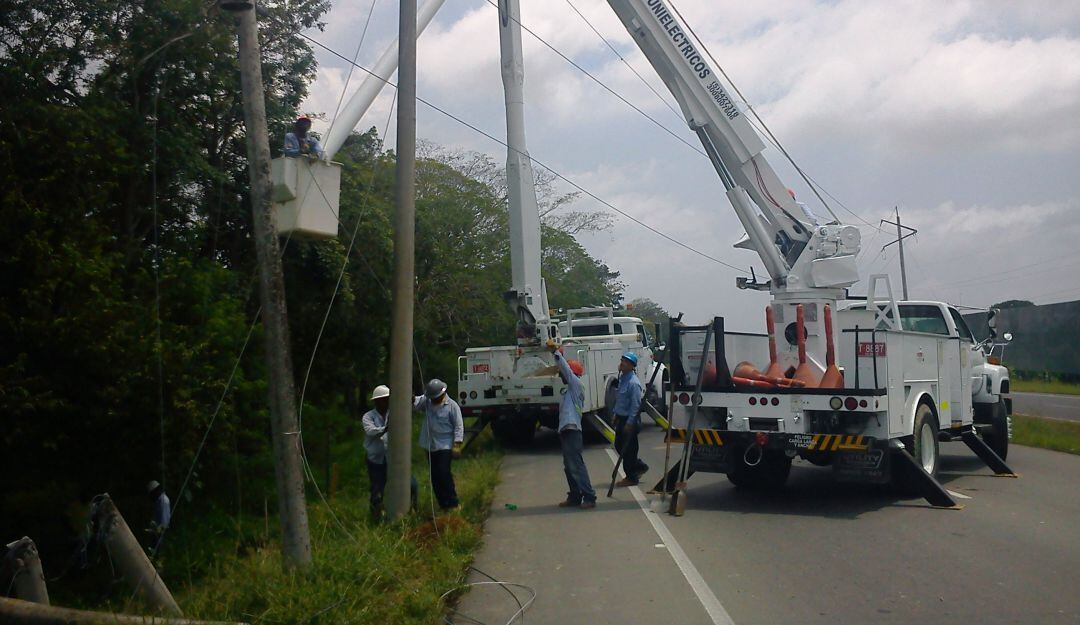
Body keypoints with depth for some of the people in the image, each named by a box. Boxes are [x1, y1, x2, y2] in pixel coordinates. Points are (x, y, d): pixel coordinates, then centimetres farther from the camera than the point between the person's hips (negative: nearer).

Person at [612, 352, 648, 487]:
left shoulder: (633, 383, -21)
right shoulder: (622, 378, 8)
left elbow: (635, 405, -22)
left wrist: (629, 423, -22)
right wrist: (616, 415, 19)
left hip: (630, 420, -9)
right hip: (621, 418, 9)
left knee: (628, 449, 0)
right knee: (619, 446, 17)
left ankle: (631, 477, 14)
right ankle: (640, 467, 31)